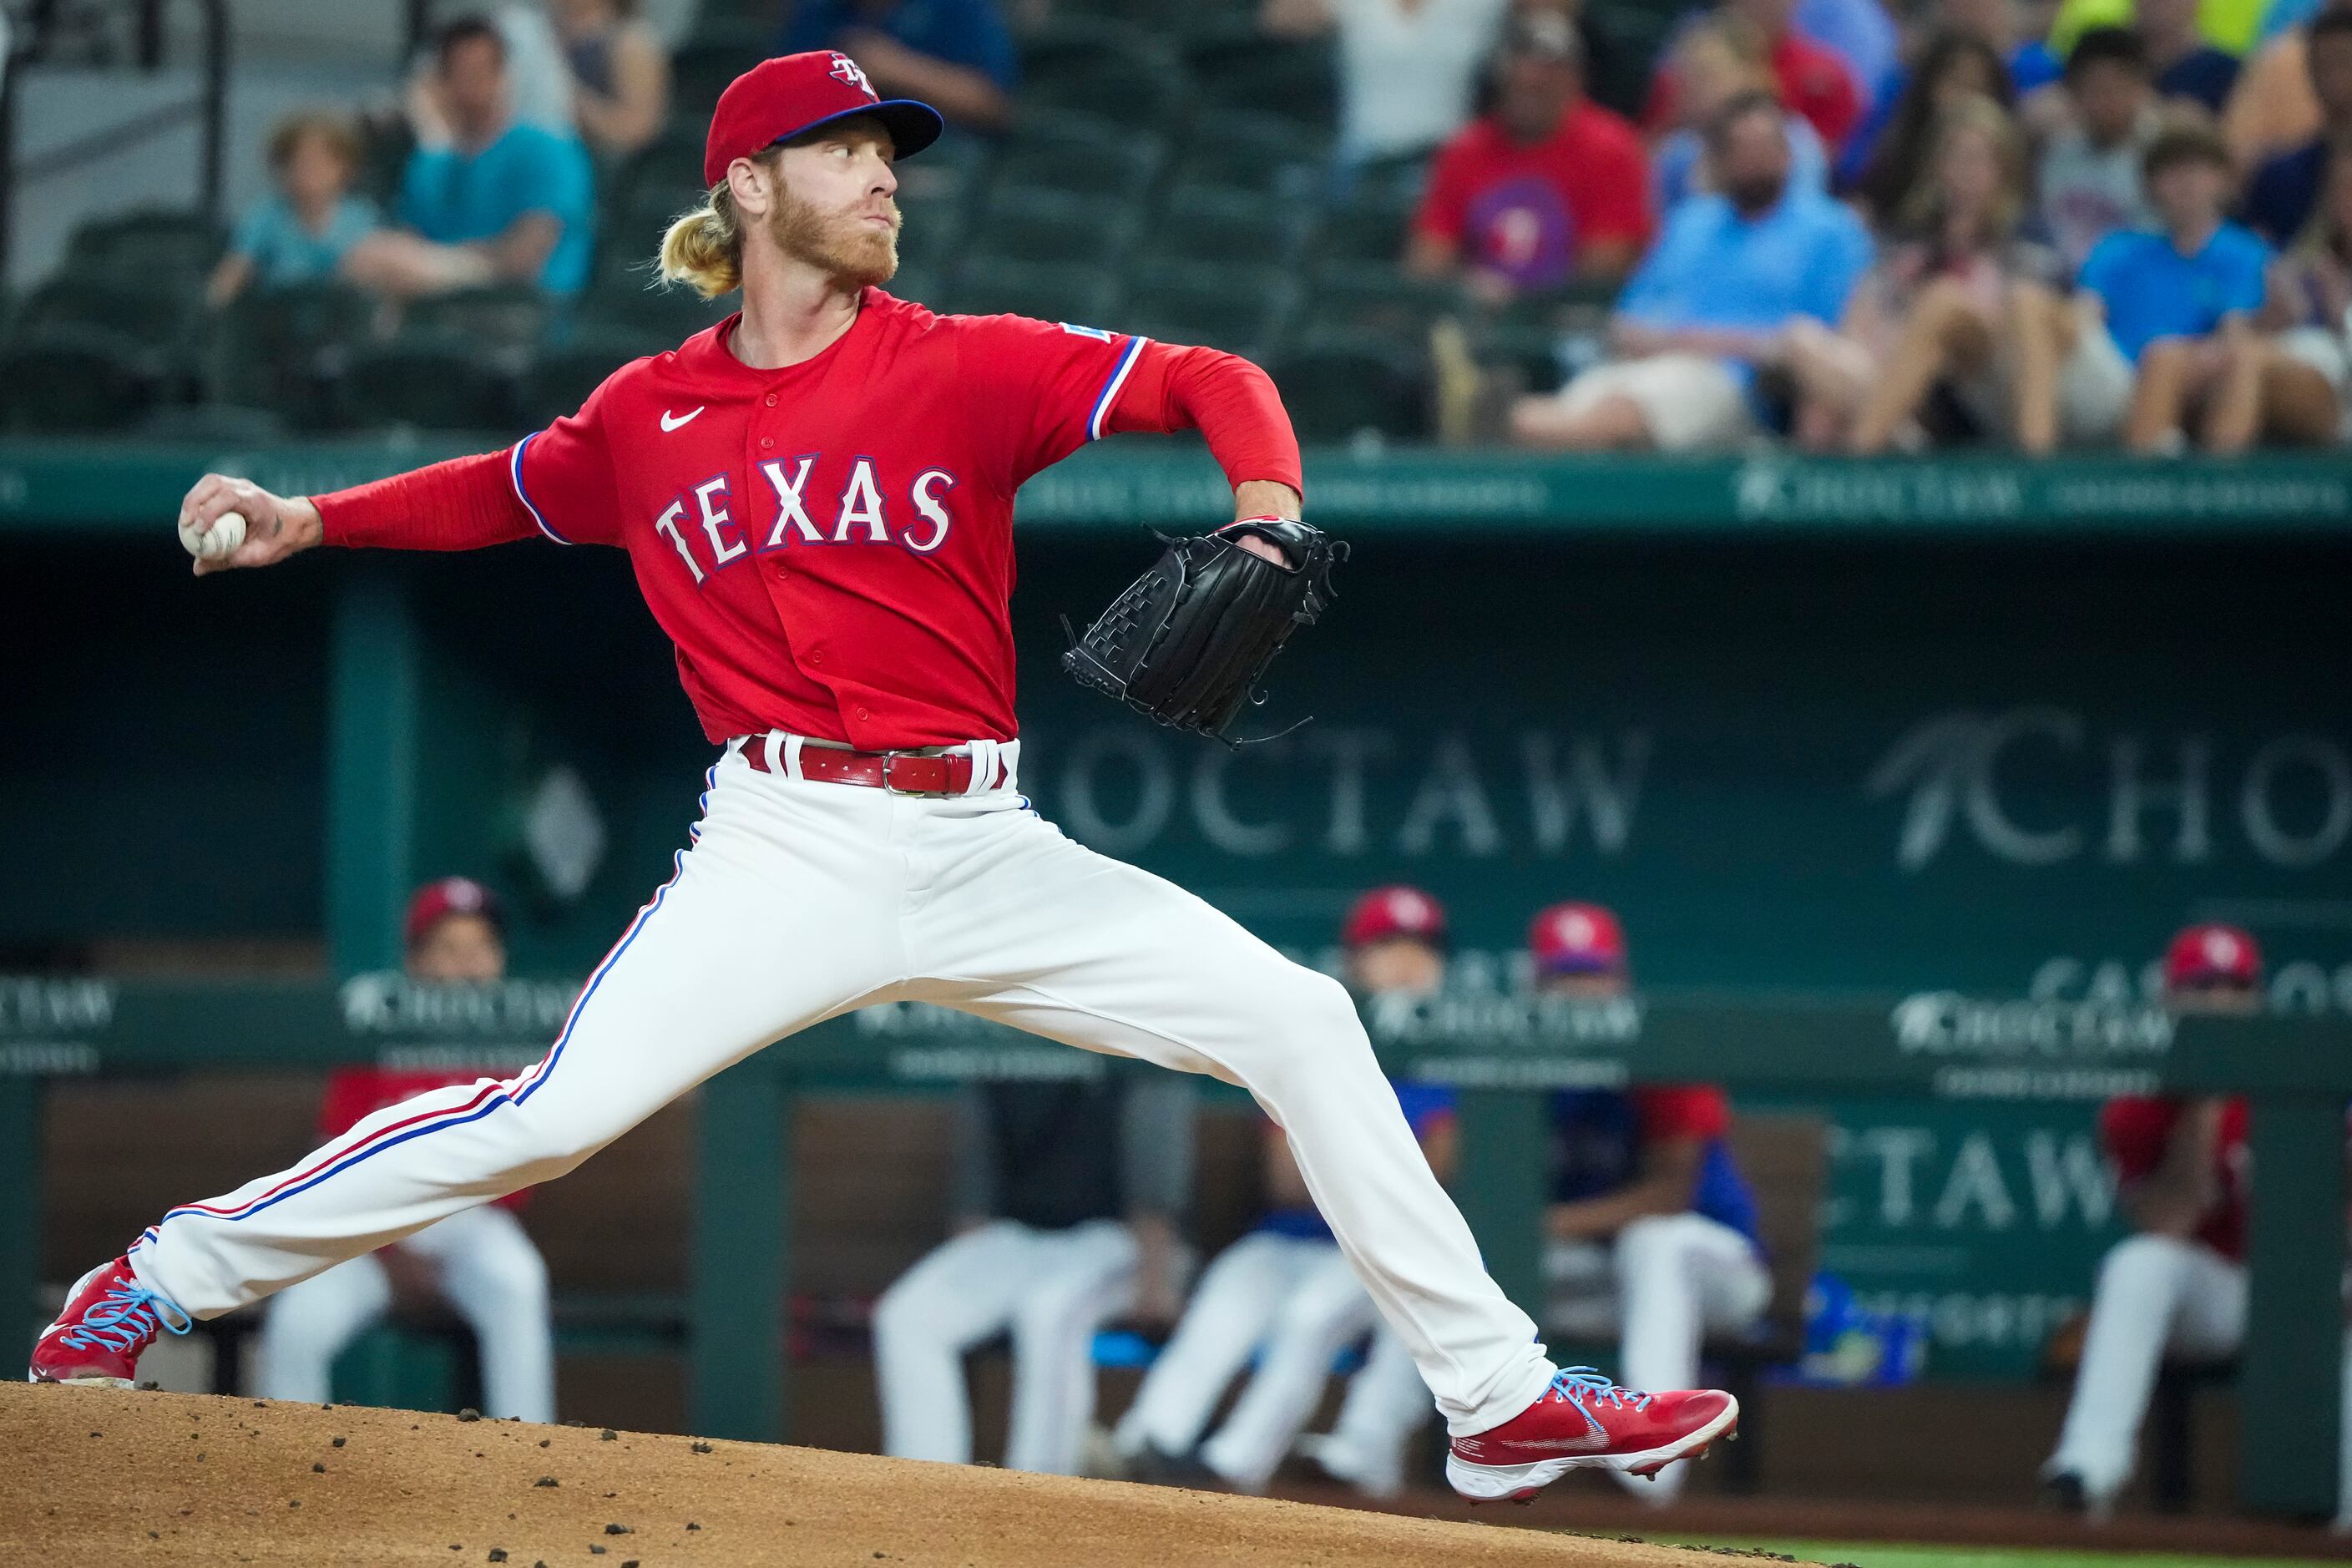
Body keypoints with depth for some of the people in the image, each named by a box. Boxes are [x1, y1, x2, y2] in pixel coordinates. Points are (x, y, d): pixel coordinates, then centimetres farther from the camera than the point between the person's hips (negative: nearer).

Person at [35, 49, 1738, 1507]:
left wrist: (1267, 509, -24)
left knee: (1301, 1025, -6)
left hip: (988, 851, 2)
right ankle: (160, 1280, -5)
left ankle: (1503, 1400, 2)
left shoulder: (963, 368, 1)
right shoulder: (649, 415, 5)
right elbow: (508, 491, 23)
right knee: (553, 1114, -20)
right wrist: (313, 519, 11)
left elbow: (1208, 381, -4)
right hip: (786, 849, -2)